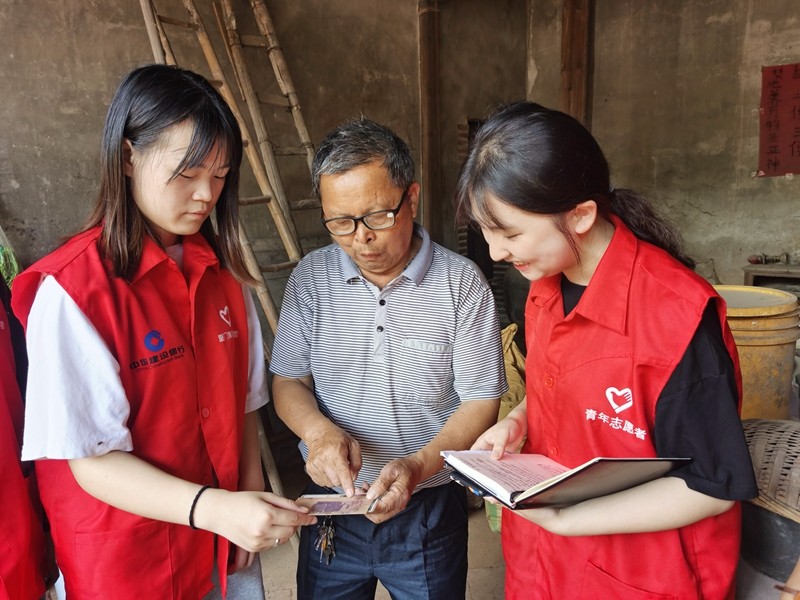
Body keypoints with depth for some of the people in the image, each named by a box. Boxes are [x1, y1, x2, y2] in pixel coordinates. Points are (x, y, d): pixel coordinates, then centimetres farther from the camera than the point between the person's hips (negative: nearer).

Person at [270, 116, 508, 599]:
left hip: (427, 509, -2)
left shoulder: (462, 283, -14)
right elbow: (288, 380, 0)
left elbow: (480, 402, -11)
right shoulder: (311, 278, -6)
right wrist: (319, 430, -20)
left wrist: (418, 465, -25)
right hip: (331, 504, 2)